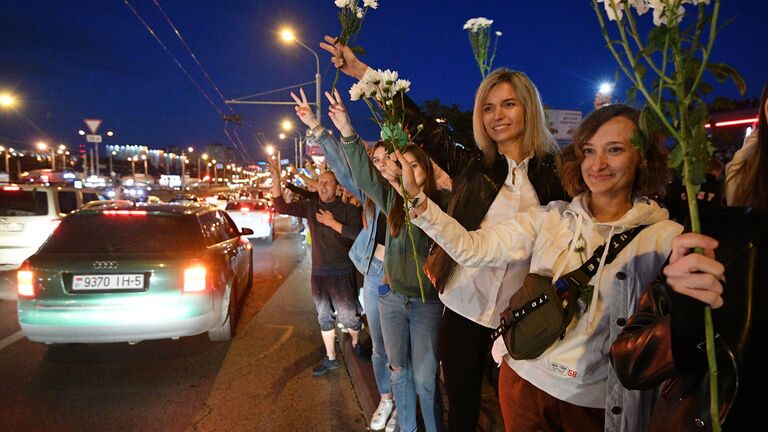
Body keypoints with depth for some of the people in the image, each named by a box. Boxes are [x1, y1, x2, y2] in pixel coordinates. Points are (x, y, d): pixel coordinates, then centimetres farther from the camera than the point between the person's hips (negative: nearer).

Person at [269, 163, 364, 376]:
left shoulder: (348, 209, -10)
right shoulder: (310, 206, 4)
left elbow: (358, 233, -24)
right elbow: (281, 207, 1)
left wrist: (332, 223, -20)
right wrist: (276, 180, -10)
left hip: (342, 273, -5)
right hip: (319, 272, 5)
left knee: (348, 315, 3)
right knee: (324, 317, 14)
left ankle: (356, 344, 34)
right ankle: (330, 358, 29)